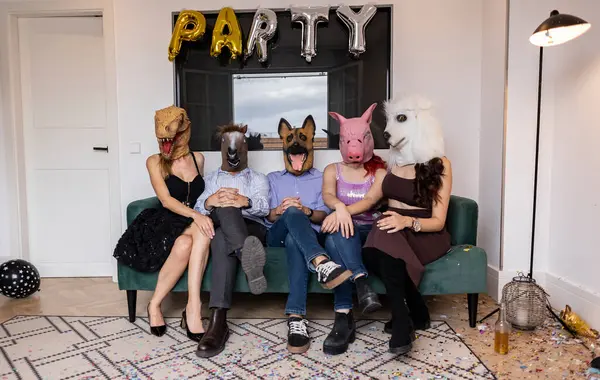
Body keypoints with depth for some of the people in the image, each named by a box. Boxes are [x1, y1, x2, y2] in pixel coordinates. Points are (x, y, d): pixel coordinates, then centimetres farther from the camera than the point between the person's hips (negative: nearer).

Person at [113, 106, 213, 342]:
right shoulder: (155, 162, 0)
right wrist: (195, 215, -29)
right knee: (185, 243, -38)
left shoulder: (198, 159, 11)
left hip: (194, 224, 2)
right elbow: (165, 200, -14)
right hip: (166, 224, -2)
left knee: (194, 238, -37)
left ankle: (186, 309, -37)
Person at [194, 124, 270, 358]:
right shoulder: (210, 179, 31)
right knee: (224, 208, -39)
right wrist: (210, 202, -18)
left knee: (223, 238, -40)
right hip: (217, 228, 1)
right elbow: (198, 209, 11)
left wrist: (244, 201, -24)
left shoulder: (258, 178, 27)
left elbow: (263, 207, 3)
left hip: (252, 228, 0)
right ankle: (249, 259, -65)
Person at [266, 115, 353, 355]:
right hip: (278, 235, 0)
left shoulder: (320, 178, 23)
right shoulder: (273, 178, 25)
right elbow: (267, 218, 12)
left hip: (307, 235, 0)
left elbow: (323, 215, 8)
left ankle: (296, 317, -47)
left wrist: (306, 212, -15)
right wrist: (279, 211, -12)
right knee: (292, 213, -35)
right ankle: (321, 263, -62)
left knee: (294, 241, -39)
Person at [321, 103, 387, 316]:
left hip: (369, 231, 0)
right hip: (343, 233, 0)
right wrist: (340, 207, -37)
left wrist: (343, 212, -33)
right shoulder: (332, 170, 12)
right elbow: (327, 195, -10)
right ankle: (361, 283, -50)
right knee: (339, 227, -37)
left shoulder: (379, 172, 8)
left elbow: (370, 200, -13)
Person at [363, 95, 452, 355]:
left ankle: (403, 319, -23)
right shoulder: (394, 160, 9)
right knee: (375, 249, -33)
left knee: (385, 246, -37)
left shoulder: (439, 165, -7)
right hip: (395, 233, 5)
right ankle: (417, 312, -19)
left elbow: (438, 221, -11)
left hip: (425, 235, -4)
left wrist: (408, 221, -33)